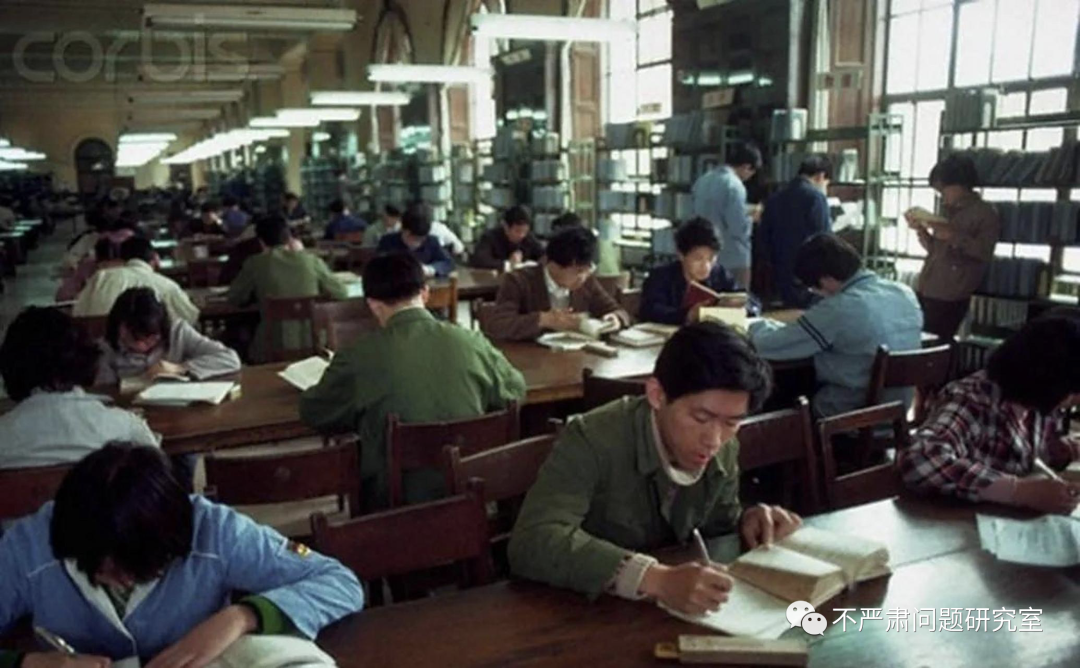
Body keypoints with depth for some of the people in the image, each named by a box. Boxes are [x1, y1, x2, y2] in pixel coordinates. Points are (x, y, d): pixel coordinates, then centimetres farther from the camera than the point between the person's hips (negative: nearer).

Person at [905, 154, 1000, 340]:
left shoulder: (986, 213, -3)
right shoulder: (948, 210, 18)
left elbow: (984, 252, -14)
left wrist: (954, 236, -23)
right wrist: (921, 229, 5)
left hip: (950, 297, -7)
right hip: (926, 290, 7)